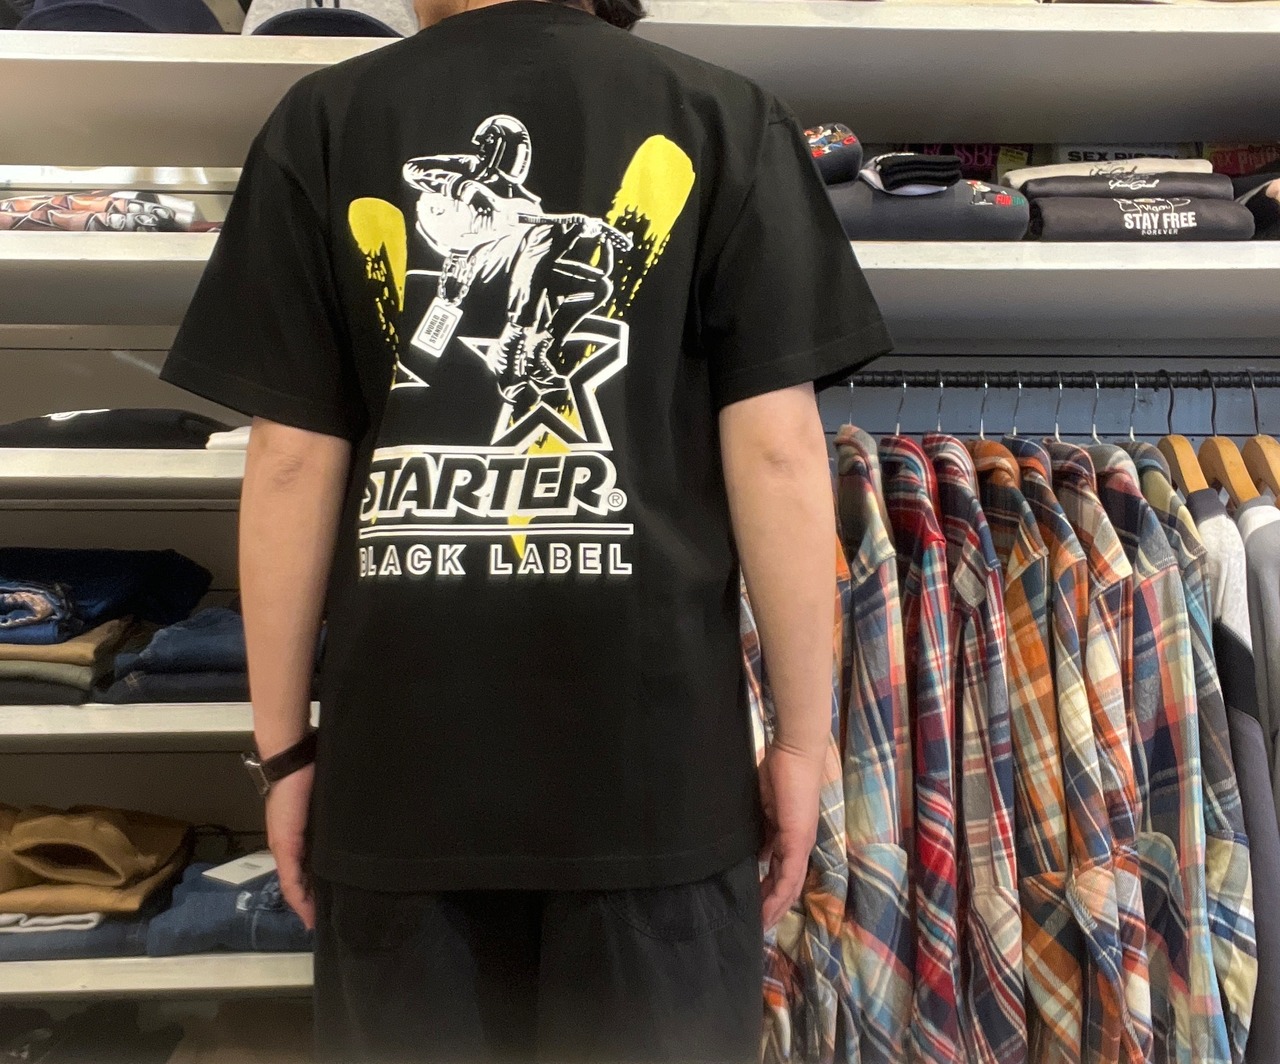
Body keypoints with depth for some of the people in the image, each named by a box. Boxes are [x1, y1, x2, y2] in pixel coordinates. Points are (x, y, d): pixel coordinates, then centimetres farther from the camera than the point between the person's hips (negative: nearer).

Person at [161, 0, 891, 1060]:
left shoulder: (326, 119, 6)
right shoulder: (726, 118, 3)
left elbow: (292, 459, 0)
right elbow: (776, 448, -5)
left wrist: (283, 744, 8)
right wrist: (802, 736, 2)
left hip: (399, 752, 2)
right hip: (652, 751, 0)